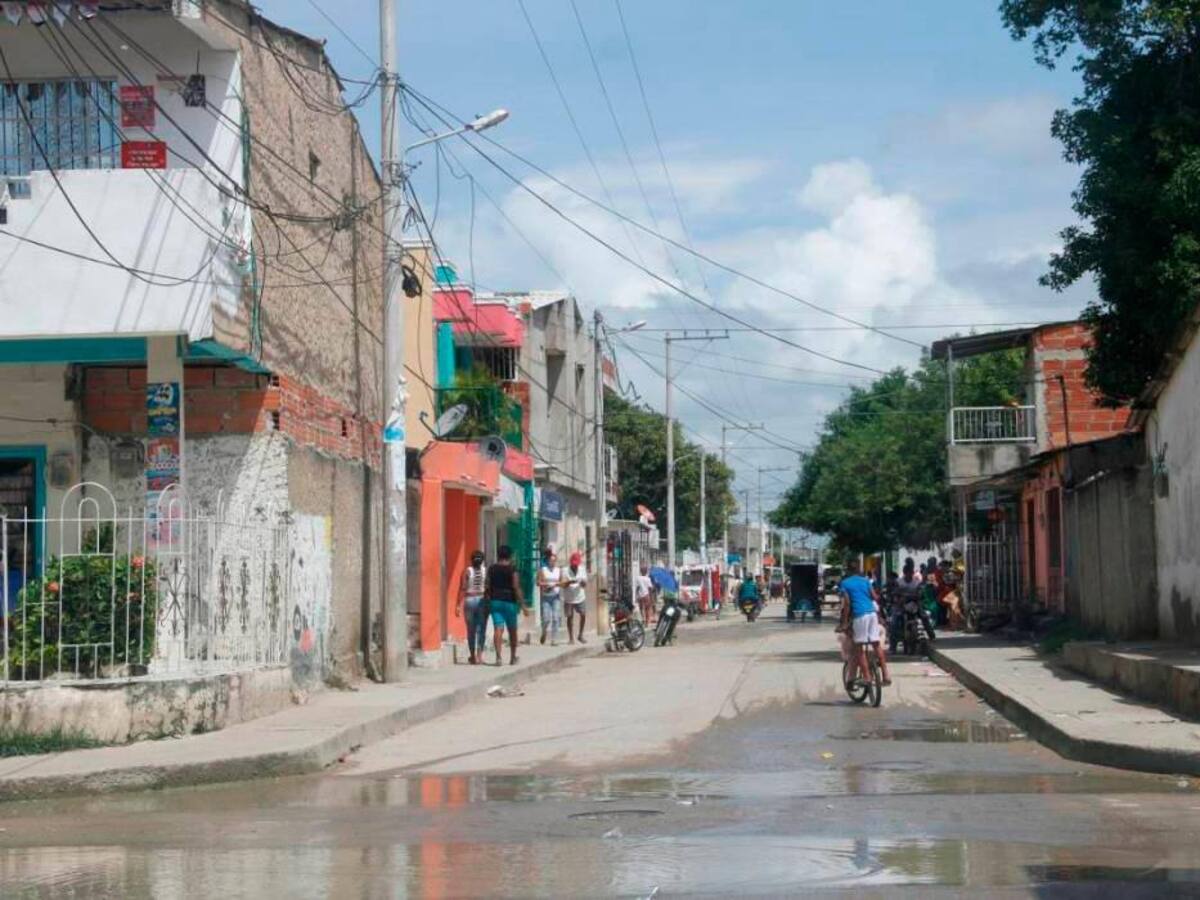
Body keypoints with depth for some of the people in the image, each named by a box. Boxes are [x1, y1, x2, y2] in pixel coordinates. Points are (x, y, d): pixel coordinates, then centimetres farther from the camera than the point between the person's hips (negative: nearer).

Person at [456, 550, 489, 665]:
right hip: (483, 600, 0)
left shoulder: (467, 571, -3)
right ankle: (479, 654, -1)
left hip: (469, 600, 0)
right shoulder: (486, 571, -2)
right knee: (481, 629, 6)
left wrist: (459, 605, -4)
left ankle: (472, 656, 14)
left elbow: (462, 588, -7)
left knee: (471, 630, 9)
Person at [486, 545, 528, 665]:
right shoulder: (512, 569, -7)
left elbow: (488, 587, 4)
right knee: (512, 630, 12)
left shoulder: (491, 568, 4)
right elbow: (516, 588, -12)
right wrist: (522, 605, -9)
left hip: (495, 601, 2)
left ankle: (498, 656, -17)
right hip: (509, 601, -2)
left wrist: (488, 600, 15)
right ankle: (513, 657, 21)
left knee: (498, 629, -3)